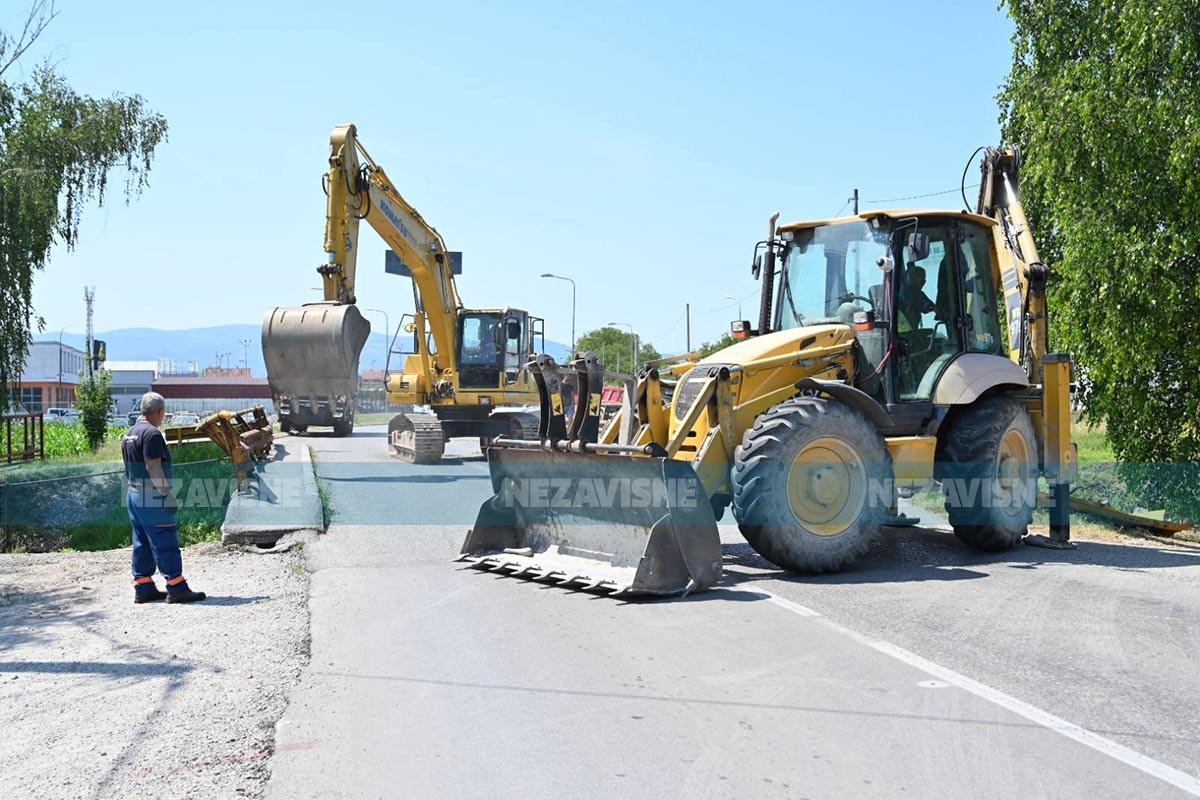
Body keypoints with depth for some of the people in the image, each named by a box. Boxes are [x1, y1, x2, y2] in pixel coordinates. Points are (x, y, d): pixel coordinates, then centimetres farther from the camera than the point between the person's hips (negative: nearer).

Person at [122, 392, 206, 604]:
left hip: (134, 494, 10)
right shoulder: (152, 434, -15)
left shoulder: (129, 435, 15)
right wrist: (167, 493, -20)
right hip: (152, 497, -10)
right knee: (166, 543, -7)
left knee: (142, 543, 12)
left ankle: (143, 588, 16)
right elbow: (153, 467, -21)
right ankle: (177, 589, -5)